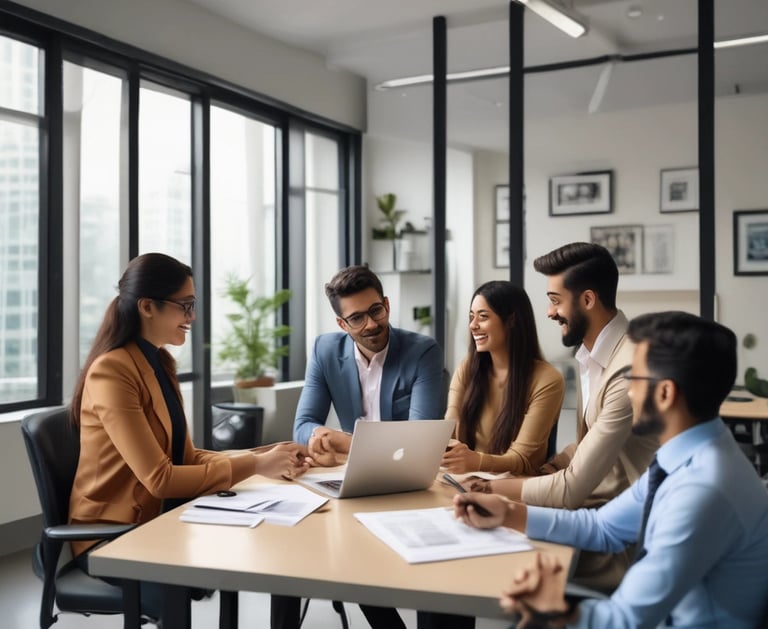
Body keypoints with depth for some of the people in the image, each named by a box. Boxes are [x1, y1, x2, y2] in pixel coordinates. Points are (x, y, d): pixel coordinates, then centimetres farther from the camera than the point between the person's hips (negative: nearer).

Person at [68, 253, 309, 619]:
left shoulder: (160, 364, 9)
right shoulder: (111, 372, -19)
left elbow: (185, 457, 7)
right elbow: (159, 478, -22)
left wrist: (260, 457, -7)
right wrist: (254, 466, -20)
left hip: (155, 520, 7)